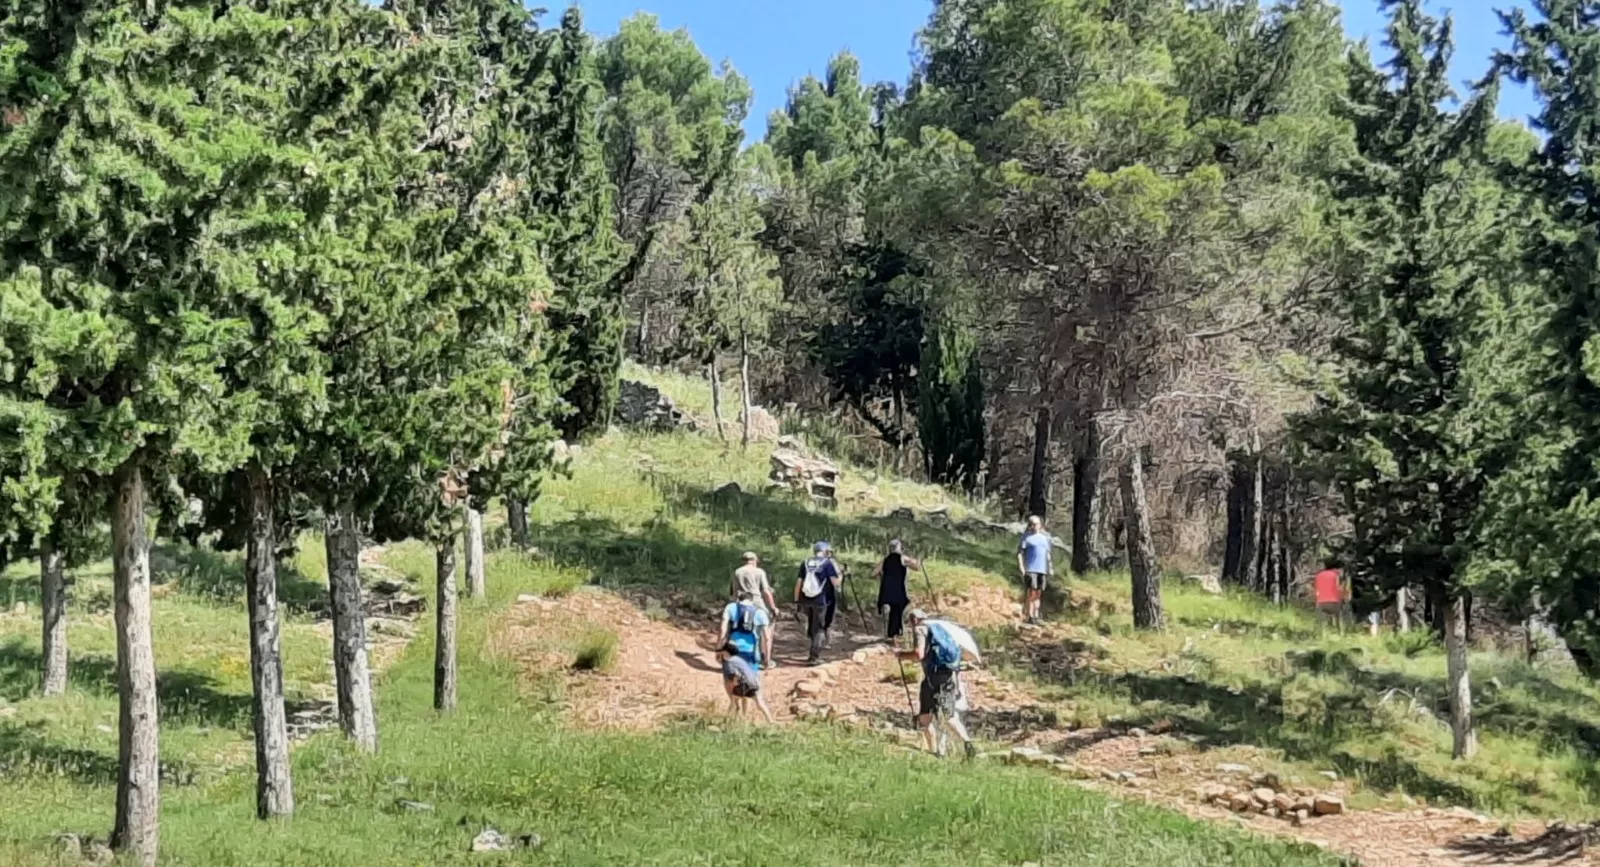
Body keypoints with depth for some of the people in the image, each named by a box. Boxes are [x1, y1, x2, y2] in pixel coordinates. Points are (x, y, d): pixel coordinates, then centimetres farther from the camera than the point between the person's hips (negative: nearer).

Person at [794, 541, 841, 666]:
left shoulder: (806, 563, 10)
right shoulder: (827, 562, -1)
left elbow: (798, 582, 8)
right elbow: (836, 582, -7)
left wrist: (796, 600, 12)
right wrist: (840, 575, 15)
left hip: (806, 599, 4)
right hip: (820, 599, -4)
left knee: (811, 627, 20)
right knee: (819, 628, 4)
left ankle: (815, 652, 31)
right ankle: (814, 656, -3)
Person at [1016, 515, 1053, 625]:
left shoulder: (1045, 537, 15)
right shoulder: (1026, 536, -1)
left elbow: (1048, 554, 20)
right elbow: (1020, 552, -6)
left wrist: (1050, 568, 15)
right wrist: (1021, 567, -15)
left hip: (1042, 570, 5)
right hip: (1030, 569, -5)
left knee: (1038, 593, 8)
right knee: (1030, 593, -9)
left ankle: (1036, 616, 13)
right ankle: (1030, 616, -7)